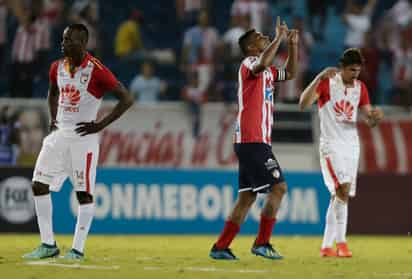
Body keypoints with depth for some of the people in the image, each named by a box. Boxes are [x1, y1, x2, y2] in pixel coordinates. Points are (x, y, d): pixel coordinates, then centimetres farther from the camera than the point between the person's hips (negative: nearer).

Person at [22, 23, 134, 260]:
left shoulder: (96, 70, -14)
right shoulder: (57, 68, 6)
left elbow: (127, 99, -14)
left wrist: (101, 125, -15)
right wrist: (53, 118, 13)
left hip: (83, 136, -7)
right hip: (59, 134, 7)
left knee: (84, 192, -2)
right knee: (39, 186, 3)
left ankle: (78, 249, 4)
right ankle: (48, 245, 10)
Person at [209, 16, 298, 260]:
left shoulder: (266, 72, 21)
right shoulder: (249, 64, -7)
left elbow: (290, 73, 31)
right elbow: (264, 63, -31)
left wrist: (293, 45, 19)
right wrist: (279, 37, -21)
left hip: (255, 142, 10)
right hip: (253, 141, -10)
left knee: (248, 195, 9)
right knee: (278, 187, -13)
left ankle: (221, 247, 9)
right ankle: (262, 243, -10)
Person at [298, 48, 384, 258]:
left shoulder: (360, 87, 11)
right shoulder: (327, 82, -6)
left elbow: (369, 121, 10)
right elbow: (303, 103, -19)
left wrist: (375, 116, -15)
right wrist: (319, 78, -29)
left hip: (352, 145, 6)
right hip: (331, 144, -6)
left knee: (339, 196, 5)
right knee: (343, 189, -21)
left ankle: (326, 246, 10)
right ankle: (340, 241, -16)